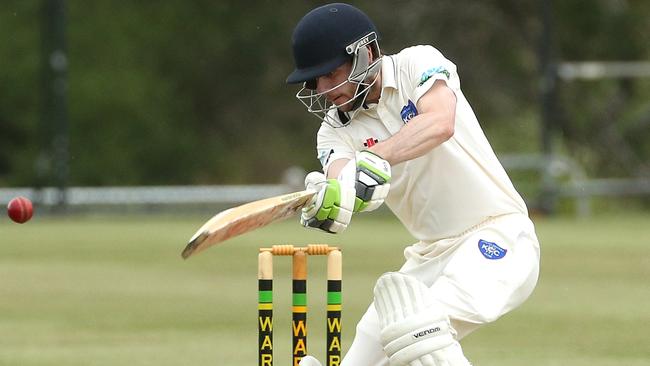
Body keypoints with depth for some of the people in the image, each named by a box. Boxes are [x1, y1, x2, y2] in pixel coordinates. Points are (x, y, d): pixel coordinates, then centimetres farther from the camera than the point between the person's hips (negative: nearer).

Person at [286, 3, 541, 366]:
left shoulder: (418, 64, -9)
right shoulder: (336, 130, 3)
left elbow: (440, 123, -30)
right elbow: (339, 172, -19)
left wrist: (375, 159, -44)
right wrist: (327, 200, -44)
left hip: (498, 239, -7)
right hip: (430, 255, 7)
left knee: (419, 324, -32)